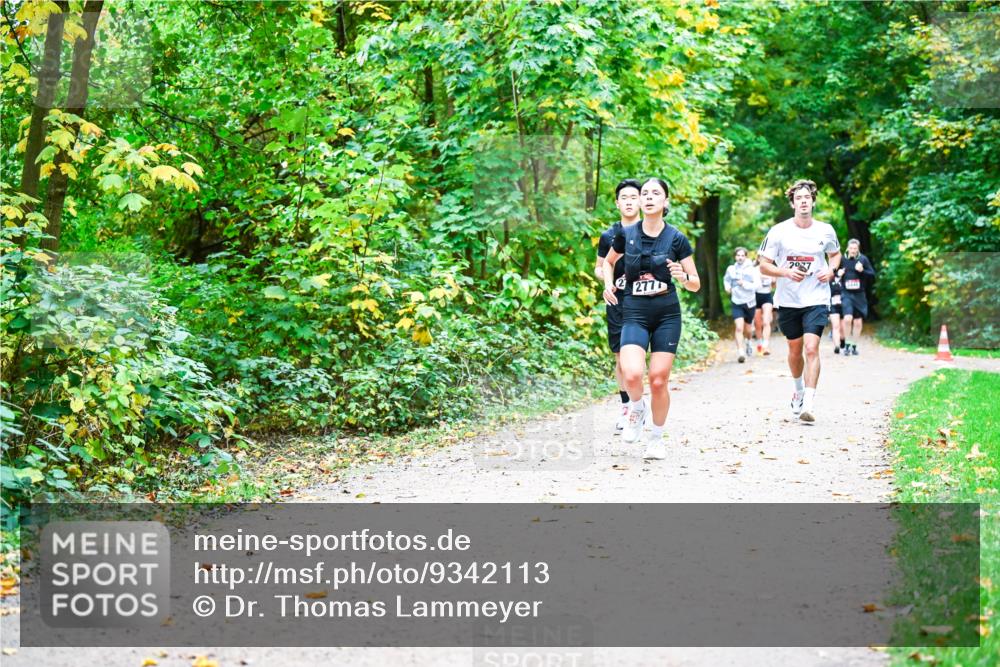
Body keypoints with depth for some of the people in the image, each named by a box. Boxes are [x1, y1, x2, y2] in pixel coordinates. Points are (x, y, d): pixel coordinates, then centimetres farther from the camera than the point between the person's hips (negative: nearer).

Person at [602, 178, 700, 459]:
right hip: (635, 314, 0)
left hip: (667, 314, 0)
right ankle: (637, 409, 13)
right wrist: (608, 284, 4)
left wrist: (683, 277, -18)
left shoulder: (676, 238, -2)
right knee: (632, 374, -21)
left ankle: (656, 438, 19)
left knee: (658, 380, -2)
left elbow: (696, 284, 3)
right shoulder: (625, 235, 1)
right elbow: (608, 262, 22)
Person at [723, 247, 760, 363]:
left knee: (747, 329, 16)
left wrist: (745, 284, -27)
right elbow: (726, 279, 21)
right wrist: (727, 286, 2)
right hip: (736, 303, 0)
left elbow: (757, 284, -14)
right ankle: (740, 352, -22)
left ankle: (748, 342, 49)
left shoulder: (751, 270, -7)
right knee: (739, 328, -18)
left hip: (750, 302, 0)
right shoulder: (731, 269, 1)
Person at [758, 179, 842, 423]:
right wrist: (786, 272, -19)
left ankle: (808, 404, -17)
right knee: (795, 350, 13)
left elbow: (835, 254, 20)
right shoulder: (778, 232, -5)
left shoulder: (826, 231, 0)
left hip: (816, 300, -1)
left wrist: (831, 270, -2)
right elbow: (764, 266, -1)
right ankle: (798, 390, 41)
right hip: (788, 300, 1)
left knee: (811, 348, -15)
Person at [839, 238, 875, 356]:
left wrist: (862, 271, -16)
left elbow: (872, 275, 1)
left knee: (858, 322, 6)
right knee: (847, 318, -19)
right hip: (847, 294, -1)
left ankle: (854, 346, 21)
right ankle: (847, 345, -5)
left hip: (859, 295, 1)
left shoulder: (863, 259, 1)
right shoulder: (842, 260, 2)